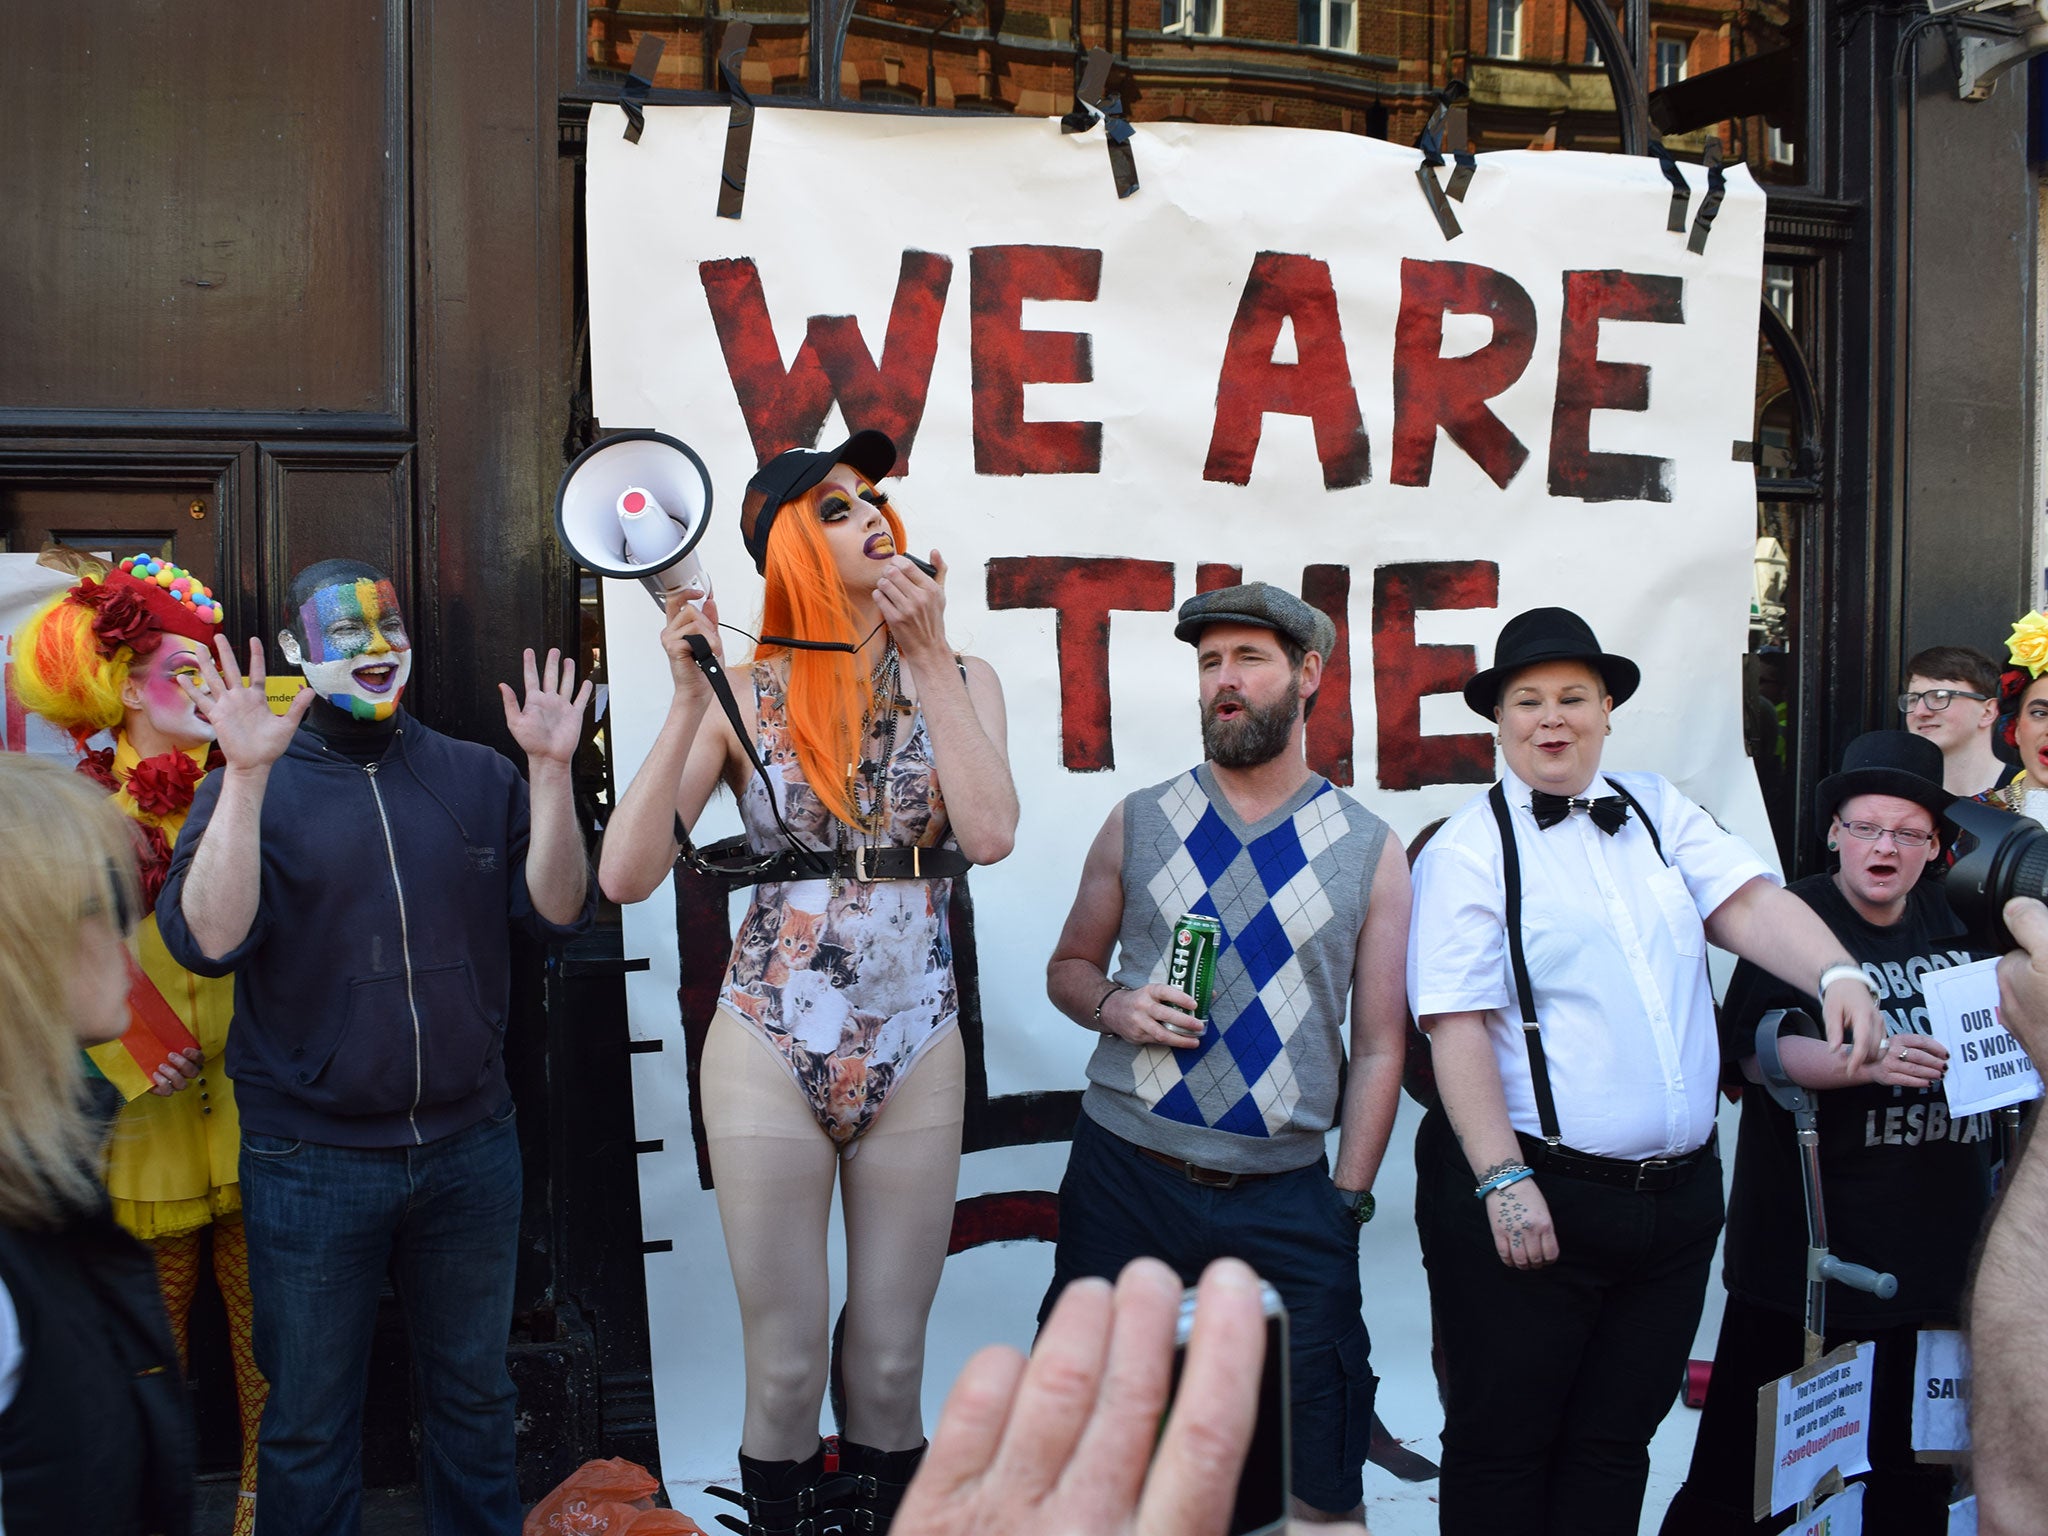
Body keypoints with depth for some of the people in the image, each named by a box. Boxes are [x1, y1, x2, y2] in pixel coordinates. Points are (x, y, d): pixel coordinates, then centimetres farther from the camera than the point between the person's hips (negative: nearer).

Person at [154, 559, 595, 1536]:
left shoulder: (474, 775, 6)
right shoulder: (250, 787, -2)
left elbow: (555, 910, -3)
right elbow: (206, 941, -17)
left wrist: (550, 770, -14)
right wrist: (248, 776, -24)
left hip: (470, 1150, 3)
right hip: (311, 1163, -2)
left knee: (474, 1392, 19)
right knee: (308, 1420, 12)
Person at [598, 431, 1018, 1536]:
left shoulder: (962, 678, 3)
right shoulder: (745, 696, -2)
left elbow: (990, 834, -17)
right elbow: (625, 875, -11)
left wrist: (926, 655, -13)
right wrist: (689, 701, -16)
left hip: (917, 1053, 1)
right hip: (769, 1050, -1)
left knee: (889, 1369, 12)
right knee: (785, 1369, 10)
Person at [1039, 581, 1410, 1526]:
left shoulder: (1369, 851, 3)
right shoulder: (1139, 824, 6)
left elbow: (1379, 1046, 3)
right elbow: (1069, 966, 15)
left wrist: (1347, 1204, -1)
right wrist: (1113, 1006, -8)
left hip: (1284, 1197, -1)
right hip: (1123, 1174, 1)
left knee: (1320, 1483, 2)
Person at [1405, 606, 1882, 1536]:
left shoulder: (1660, 815, 10)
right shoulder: (1469, 849, -6)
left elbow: (1748, 901, -4)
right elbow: (1457, 1027, -12)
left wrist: (1837, 973, -24)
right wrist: (1503, 1180, -18)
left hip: (1677, 1195, 5)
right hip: (1537, 1197, -5)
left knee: (1617, 1440, 16)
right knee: (1504, 1444, 7)